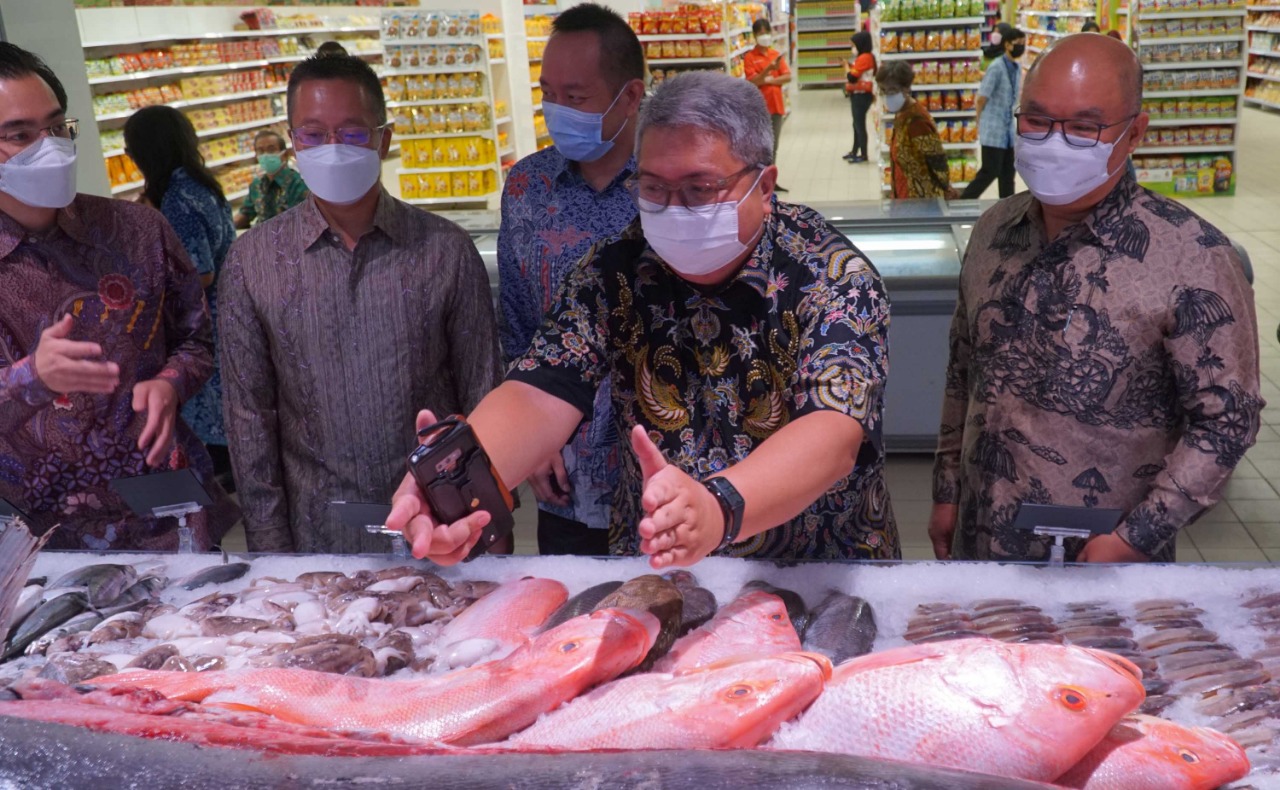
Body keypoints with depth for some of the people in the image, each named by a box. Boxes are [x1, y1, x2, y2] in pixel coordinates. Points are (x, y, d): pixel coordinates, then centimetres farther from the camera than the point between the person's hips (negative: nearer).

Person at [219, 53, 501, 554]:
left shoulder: (446, 250, -6)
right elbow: (250, 414, 0)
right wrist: (269, 546, 0)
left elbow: (483, 399, -2)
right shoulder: (251, 263, -4)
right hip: (318, 535, 1)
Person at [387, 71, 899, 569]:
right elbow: (541, 394, -14)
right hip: (648, 574, 1)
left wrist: (717, 508, -50)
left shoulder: (834, 280, -14)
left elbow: (833, 434, -30)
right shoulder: (616, 271, -4)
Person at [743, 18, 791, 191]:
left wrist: (769, 80, -12)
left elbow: (788, 76, 2)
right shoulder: (750, 57, -4)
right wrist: (768, 69, -28)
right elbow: (753, 81, -15)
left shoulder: (776, 54, 11)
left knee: (774, 147, 11)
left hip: (777, 105, 5)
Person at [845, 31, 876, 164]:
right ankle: (855, 151, 27)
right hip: (858, 94, 11)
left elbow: (852, 77, -20)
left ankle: (864, 154, -1)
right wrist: (850, 65, 2)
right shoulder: (864, 57, 14)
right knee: (857, 124, 17)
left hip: (862, 95, -11)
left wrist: (847, 66, -3)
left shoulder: (864, 58, -18)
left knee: (860, 124, -6)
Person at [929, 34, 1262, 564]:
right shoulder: (993, 230, 0)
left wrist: (1138, 539, -15)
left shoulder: (1191, 257, -16)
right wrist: (947, 491, 10)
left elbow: (1227, 419, -12)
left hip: (1102, 557, -4)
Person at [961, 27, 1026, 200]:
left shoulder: (1017, 68, 7)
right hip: (994, 130, -7)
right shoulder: (997, 68, -16)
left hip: (1009, 130, 7)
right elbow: (982, 98, -13)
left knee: (1008, 173, 11)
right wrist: (980, 124, -5)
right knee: (990, 171, -6)